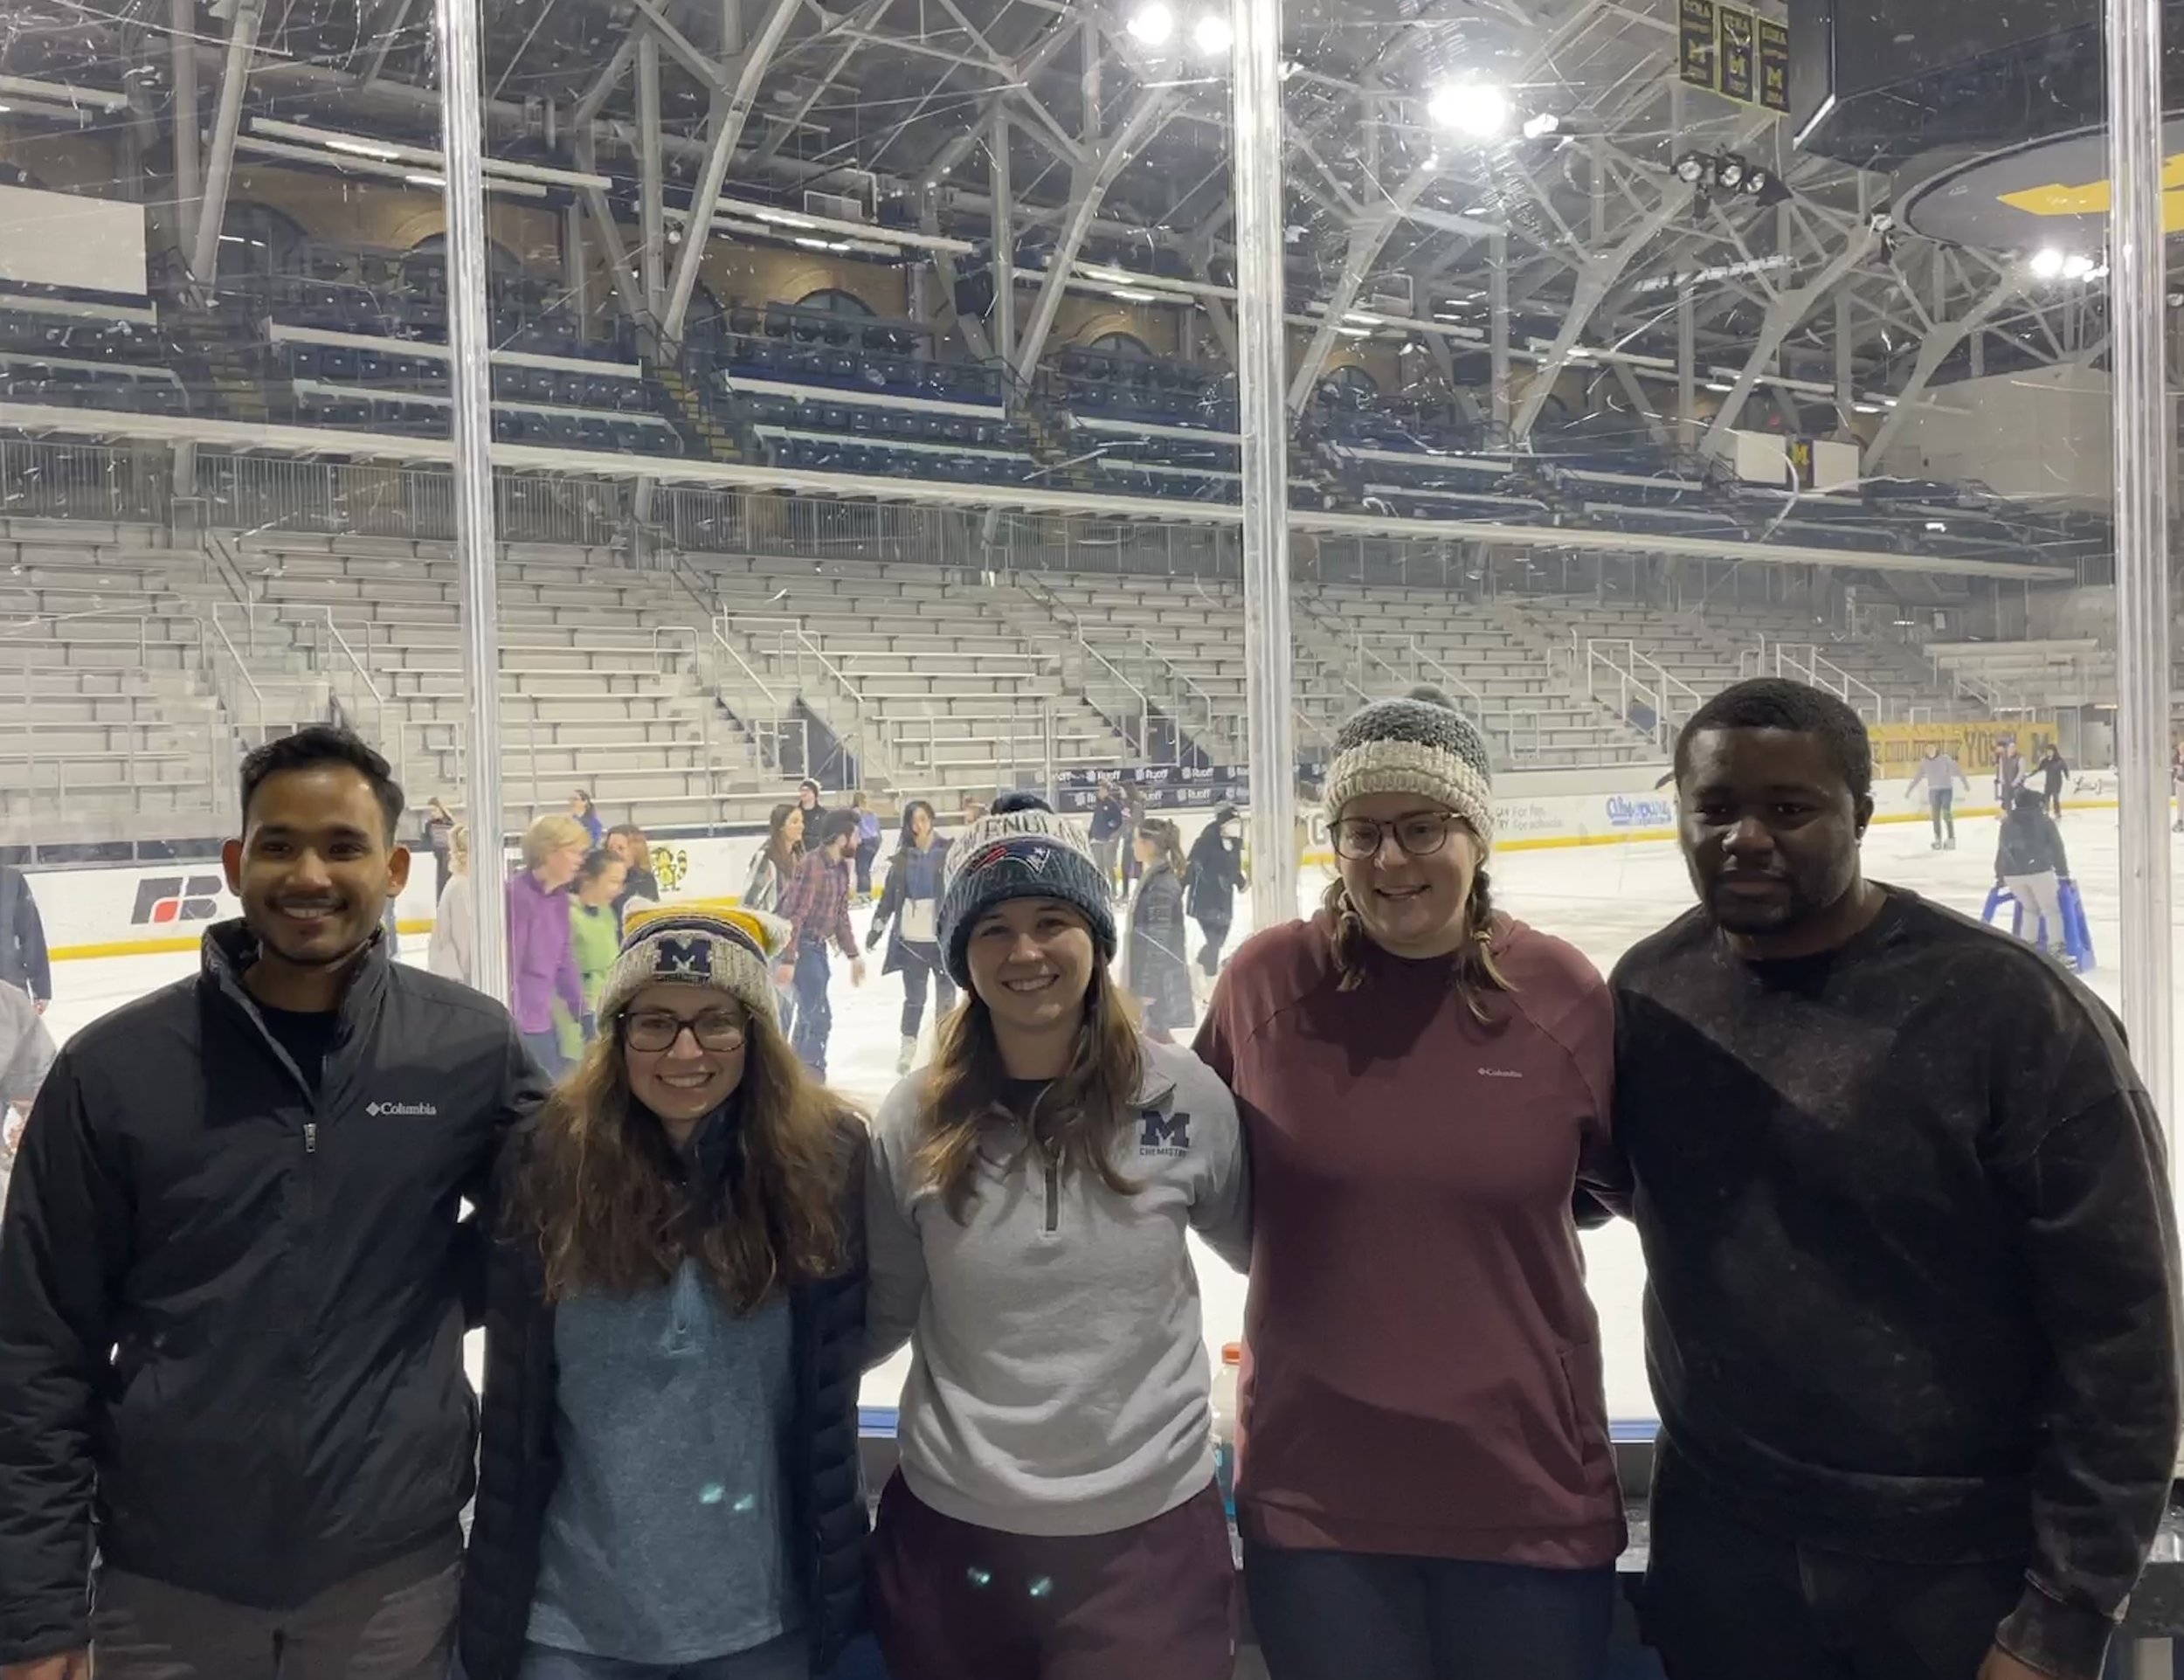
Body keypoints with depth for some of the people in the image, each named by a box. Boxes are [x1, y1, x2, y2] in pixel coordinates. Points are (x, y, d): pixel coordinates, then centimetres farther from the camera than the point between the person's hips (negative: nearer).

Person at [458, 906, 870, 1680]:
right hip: (573, 1611, 0)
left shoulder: (825, 1159, -8)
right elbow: (515, 1408, -2)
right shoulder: (550, 1162, -7)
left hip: (762, 1613, 0)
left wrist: (837, 1585, 1)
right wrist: (494, 1609, 2)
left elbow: (835, 1369, 0)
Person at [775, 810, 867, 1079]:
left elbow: (841, 914, 14)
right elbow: (794, 915, -24)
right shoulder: (812, 865, -22)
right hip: (802, 945, -9)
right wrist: (788, 960, -26)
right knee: (819, 1015, -9)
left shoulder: (842, 866, 5)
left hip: (818, 945, 9)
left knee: (810, 1012, 18)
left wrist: (852, 955, 15)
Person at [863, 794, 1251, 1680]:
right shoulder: (916, 1121, -5)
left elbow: (1264, 1246, 8)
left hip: (1149, 1537, -1)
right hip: (949, 1539, 1)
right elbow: (880, 1315, 2)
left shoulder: (1184, 1096, -7)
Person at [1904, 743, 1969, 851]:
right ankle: (1938, 840, 13)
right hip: (1933, 790, 4)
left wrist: (1966, 785, -11)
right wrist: (1909, 790, 16)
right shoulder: (1924, 762, 2)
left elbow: (1957, 771, -9)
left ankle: (1951, 839, -1)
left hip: (1946, 789, -4)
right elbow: (1918, 777, 12)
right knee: (1936, 816, 5)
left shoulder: (1945, 759, -10)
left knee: (1946, 814, -8)